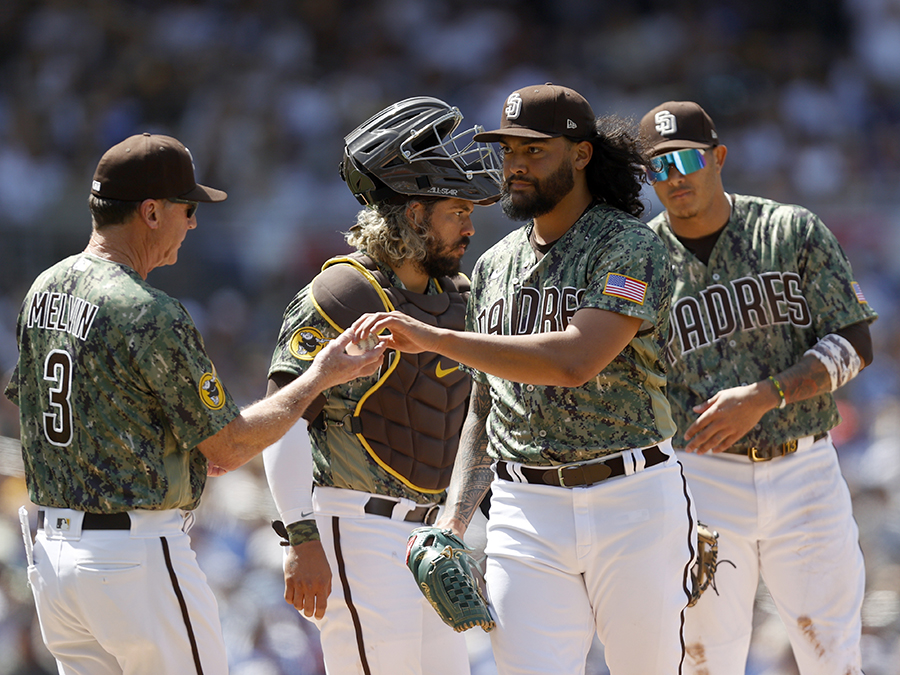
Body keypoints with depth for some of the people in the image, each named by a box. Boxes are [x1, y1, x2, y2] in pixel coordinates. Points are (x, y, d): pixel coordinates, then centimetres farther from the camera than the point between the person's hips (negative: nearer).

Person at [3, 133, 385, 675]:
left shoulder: (44, 290, 8)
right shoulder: (151, 317, -18)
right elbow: (230, 447, -12)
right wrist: (320, 378, 2)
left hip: (53, 549, 8)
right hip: (137, 558, -8)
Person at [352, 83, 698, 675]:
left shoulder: (631, 248, -7)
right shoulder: (495, 266, 14)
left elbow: (574, 359, -24)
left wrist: (436, 339, -24)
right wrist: (455, 520, 8)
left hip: (633, 499, -4)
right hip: (525, 511, 4)